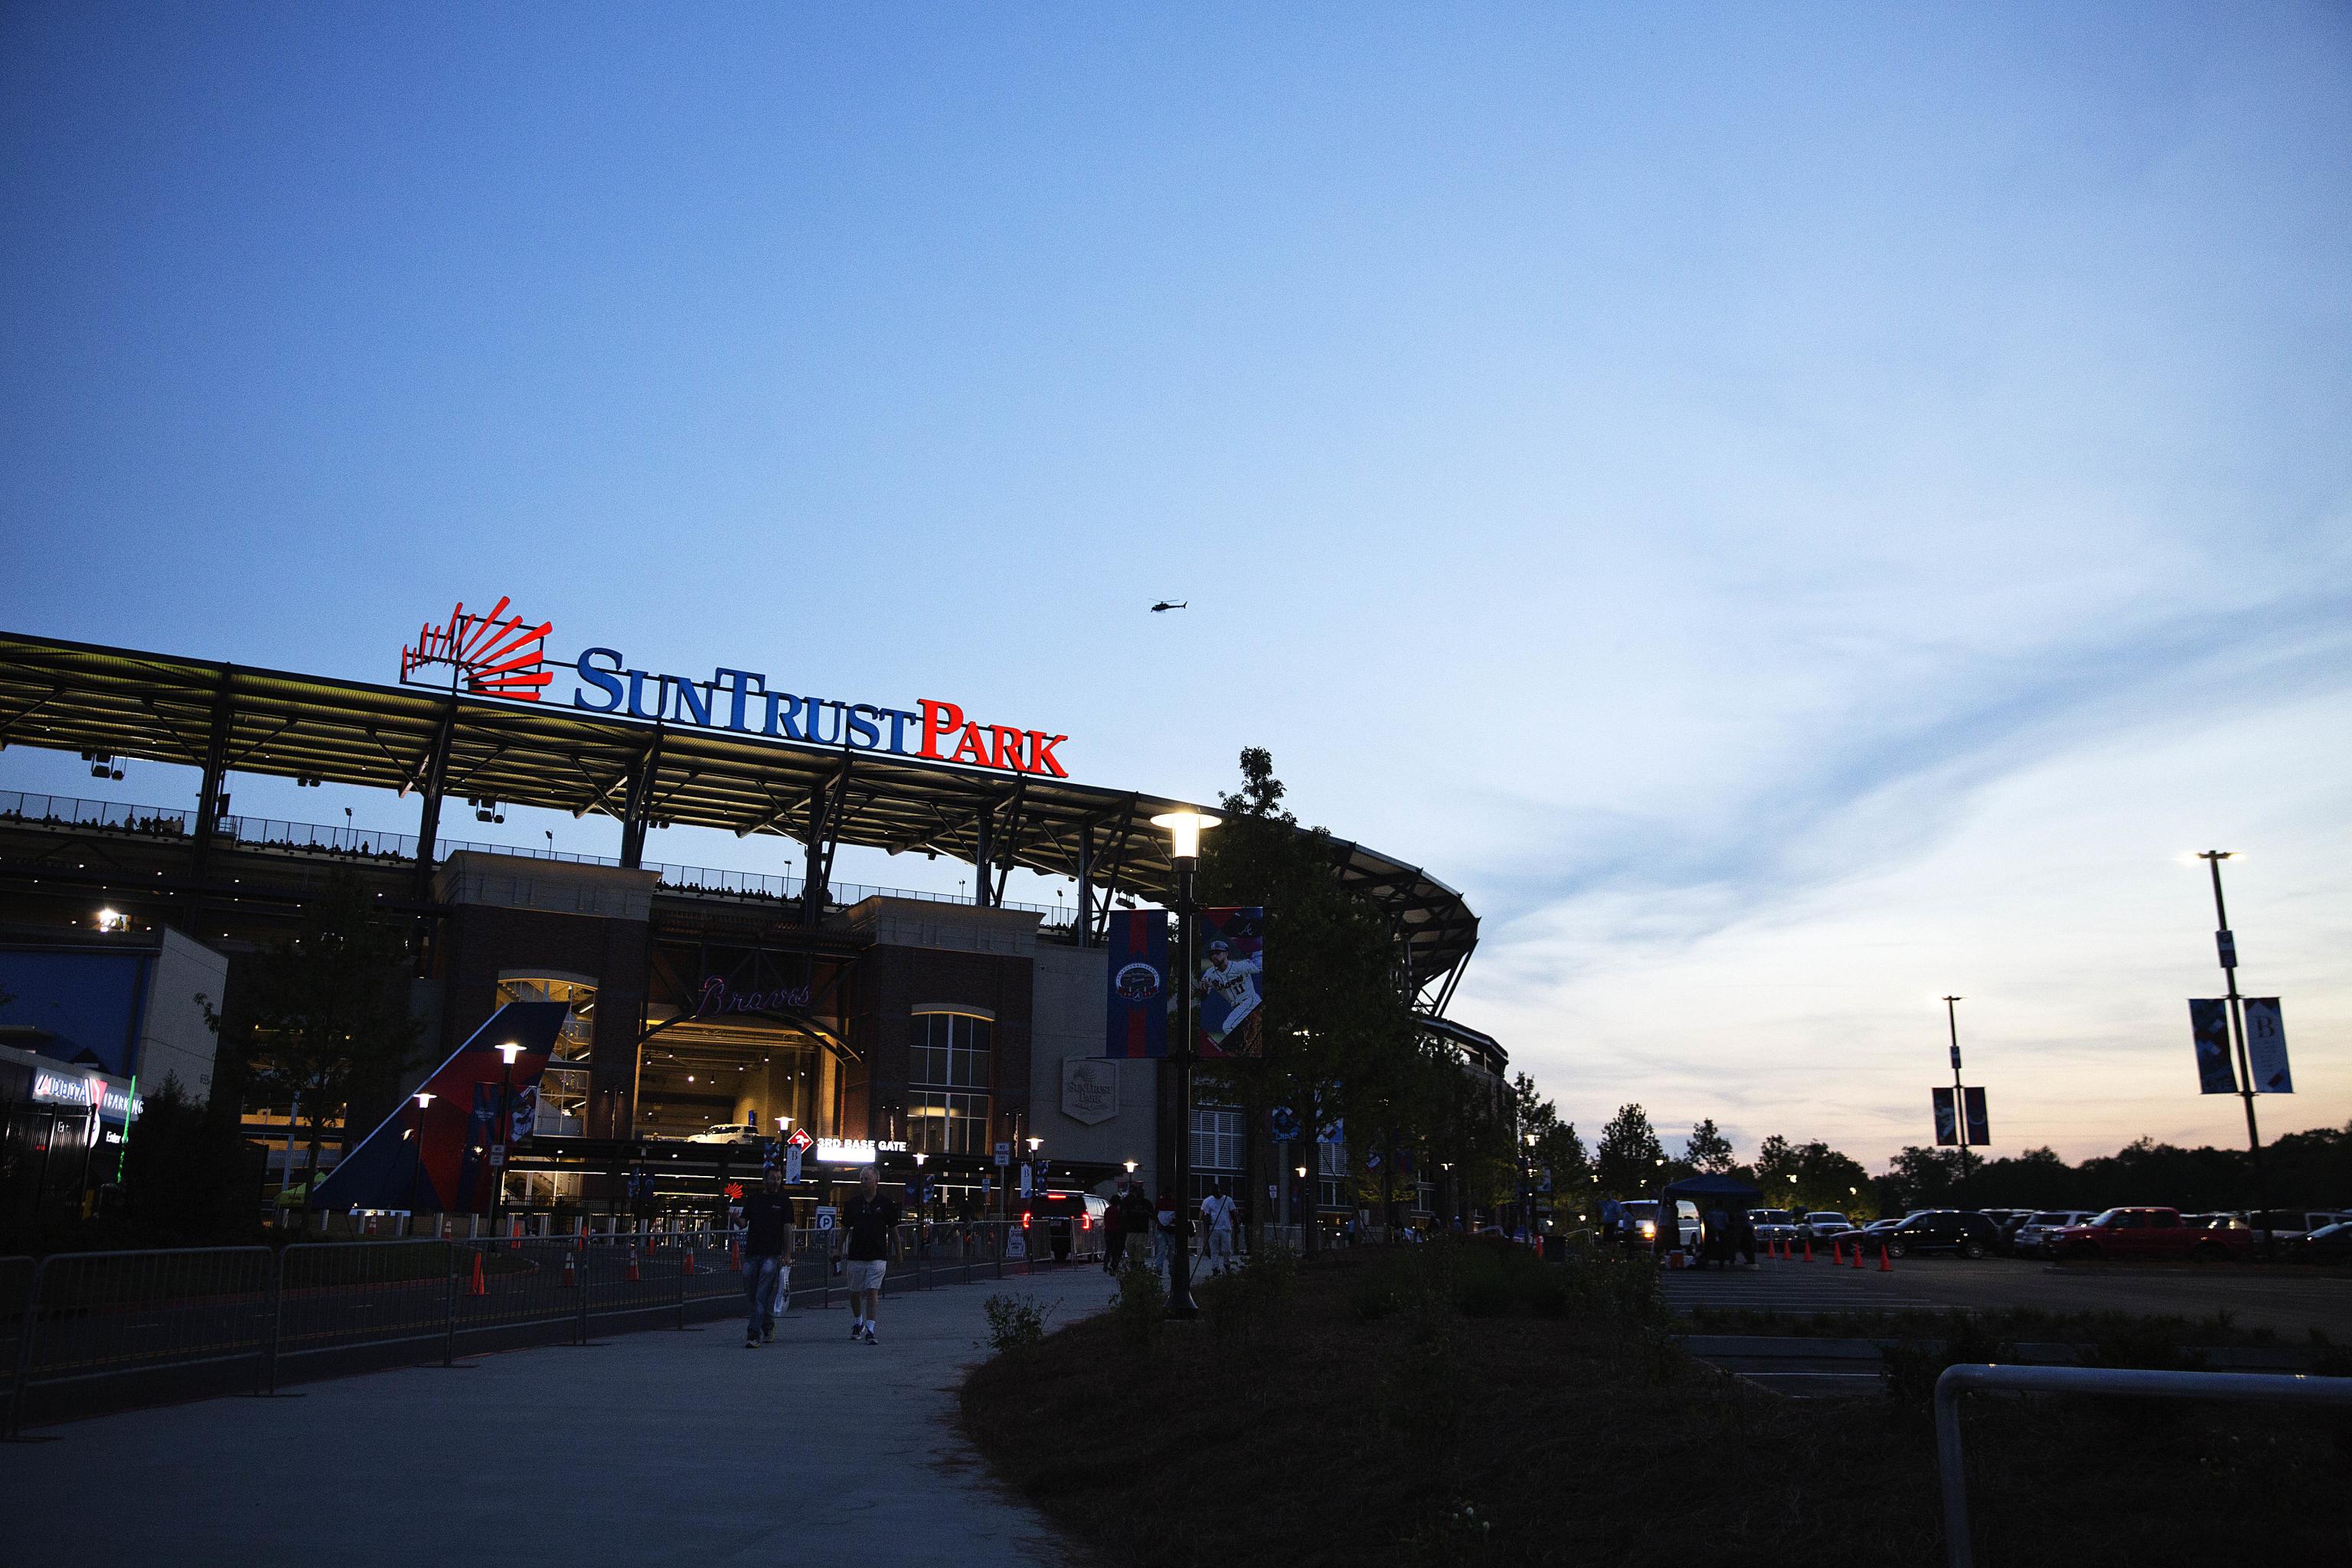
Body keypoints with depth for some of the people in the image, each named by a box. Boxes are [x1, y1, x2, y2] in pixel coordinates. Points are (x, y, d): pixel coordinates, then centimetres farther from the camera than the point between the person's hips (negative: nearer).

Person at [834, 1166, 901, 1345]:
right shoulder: (853, 1203, 5)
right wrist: (838, 1249, 5)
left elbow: (893, 1230, 7)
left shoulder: (886, 1204, 0)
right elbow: (845, 1229, 12)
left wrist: (898, 1253, 11)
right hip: (856, 1256, 3)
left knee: (872, 1292, -10)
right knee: (855, 1293, 11)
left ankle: (870, 1330, -9)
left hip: (877, 1257, -3)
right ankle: (858, 1323, 34)